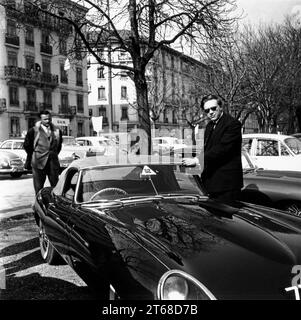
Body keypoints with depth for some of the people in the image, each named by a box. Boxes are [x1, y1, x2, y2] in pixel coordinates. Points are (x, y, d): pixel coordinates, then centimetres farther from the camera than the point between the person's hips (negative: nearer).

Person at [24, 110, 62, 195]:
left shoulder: (57, 131, 6)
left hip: (53, 162, 2)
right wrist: (33, 156, 13)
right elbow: (27, 145, 8)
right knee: (39, 187, 3)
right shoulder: (34, 130, -3)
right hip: (39, 162, -2)